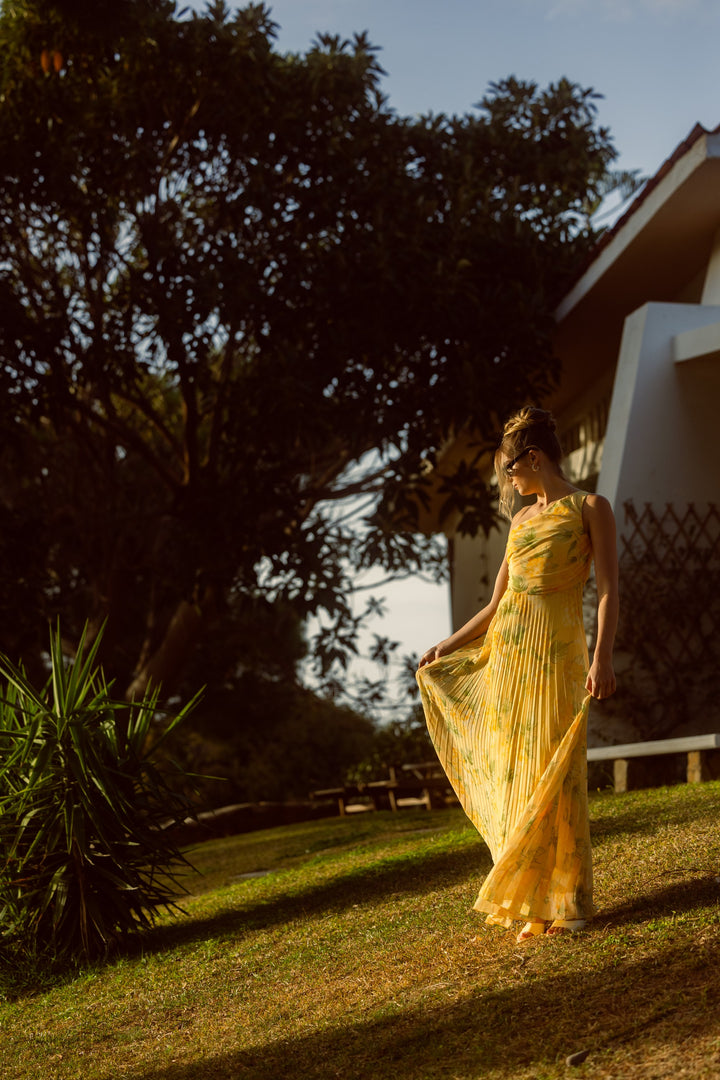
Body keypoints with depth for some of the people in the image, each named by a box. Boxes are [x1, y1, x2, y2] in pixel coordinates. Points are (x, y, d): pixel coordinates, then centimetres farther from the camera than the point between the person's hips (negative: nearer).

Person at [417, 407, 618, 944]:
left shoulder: (591, 508, 0)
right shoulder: (523, 518, 18)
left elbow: (609, 591, -10)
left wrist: (603, 657, -23)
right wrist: (446, 648, 23)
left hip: (555, 652, -6)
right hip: (505, 653, 6)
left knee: (551, 775, -6)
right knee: (510, 773, 4)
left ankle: (564, 900, 4)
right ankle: (521, 895, 12)